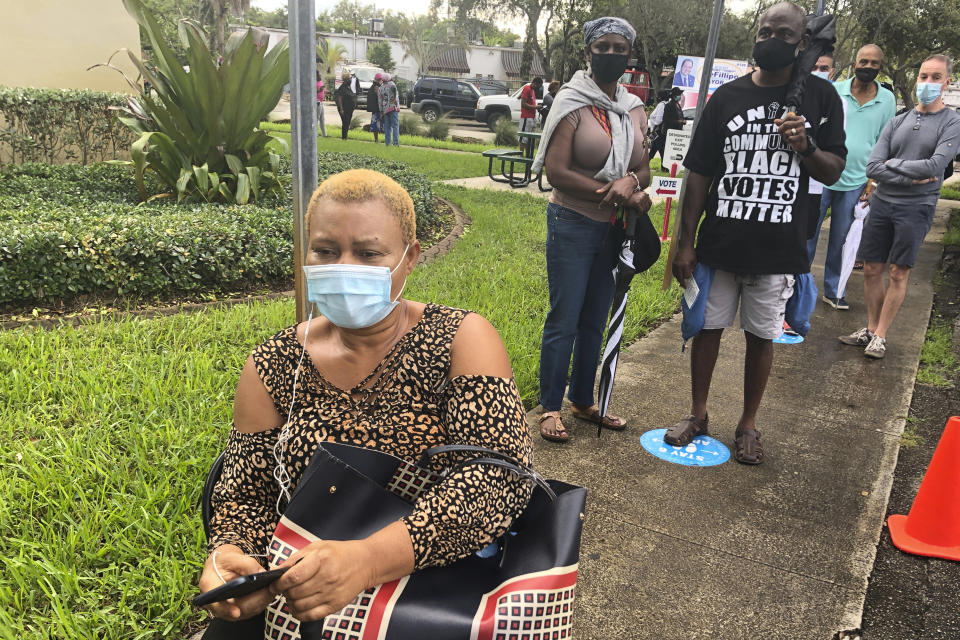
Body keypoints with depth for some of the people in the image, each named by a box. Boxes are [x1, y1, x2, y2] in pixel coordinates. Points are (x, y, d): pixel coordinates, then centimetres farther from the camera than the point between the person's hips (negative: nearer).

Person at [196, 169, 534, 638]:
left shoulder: (463, 341, -11)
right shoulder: (273, 367, -2)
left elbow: (501, 473, -22)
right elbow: (246, 496, 1)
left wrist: (368, 557, -35)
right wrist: (230, 556, -22)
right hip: (297, 599, 1)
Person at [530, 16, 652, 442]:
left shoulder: (635, 111, 9)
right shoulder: (573, 102, -8)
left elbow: (644, 171, 8)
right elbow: (557, 171, -17)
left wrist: (630, 180, -17)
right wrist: (619, 196, -18)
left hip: (614, 230, 6)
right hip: (573, 226, -5)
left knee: (595, 322, 14)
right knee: (564, 322, -1)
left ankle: (583, 402, 28)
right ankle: (550, 408, 14)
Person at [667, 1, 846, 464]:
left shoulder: (821, 97, 2)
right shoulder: (727, 96, 2)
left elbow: (834, 172, 6)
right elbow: (699, 174, 2)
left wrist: (806, 147, -17)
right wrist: (685, 243, -2)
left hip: (778, 250, 0)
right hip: (719, 244, 1)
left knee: (762, 337, 10)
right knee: (707, 327, 9)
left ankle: (748, 424, 28)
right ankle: (697, 415, 29)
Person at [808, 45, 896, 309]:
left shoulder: (888, 100, 5)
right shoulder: (833, 91, -1)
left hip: (855, 183, 2)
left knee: (840, 240, 11)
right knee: (807, 235, 2)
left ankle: (833, 291, 23)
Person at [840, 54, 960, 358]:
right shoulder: (897, 122, 8)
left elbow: (934, 166, -15)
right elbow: (872, 168, -2)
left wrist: (893, 164, -6)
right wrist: (909, 177, -11)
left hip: (916, 208, -3)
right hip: (882, 202, 4)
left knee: (898, 273, 0)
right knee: (872, 270, 6)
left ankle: (880, 336, 9)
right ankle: (871, 329, 19)